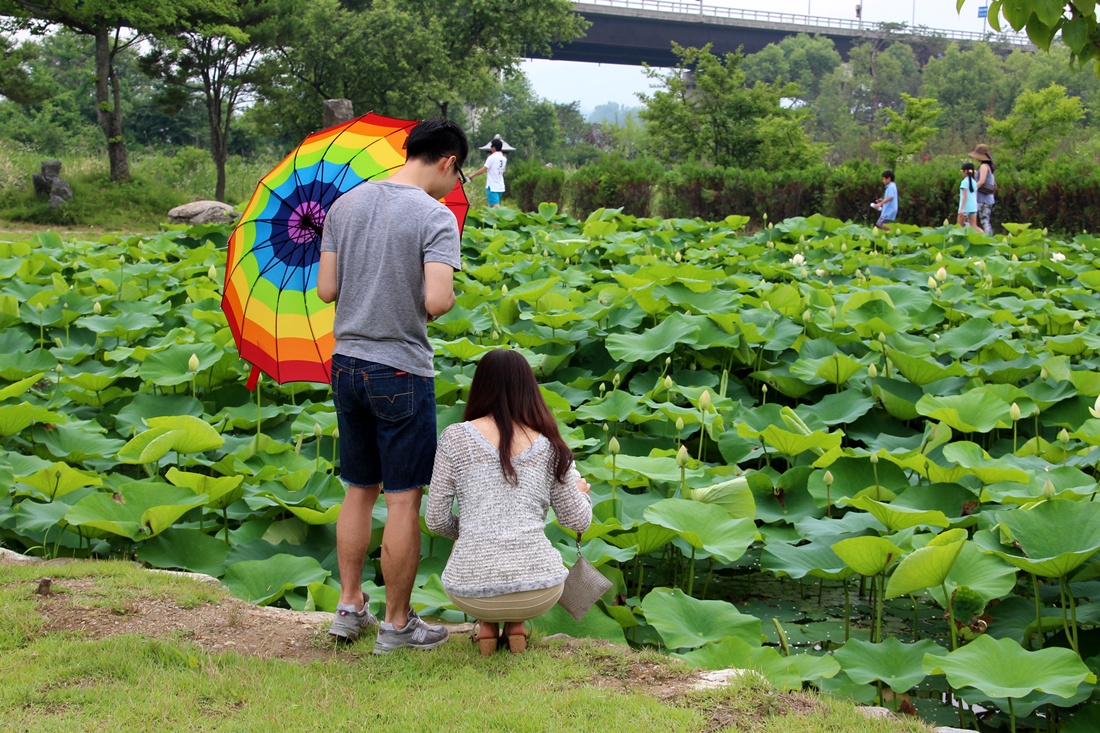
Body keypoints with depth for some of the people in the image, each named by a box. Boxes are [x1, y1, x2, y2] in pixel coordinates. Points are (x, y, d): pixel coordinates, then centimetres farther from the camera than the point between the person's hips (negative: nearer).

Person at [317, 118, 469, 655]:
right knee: (403, 500, 4)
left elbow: (326, 290, 5)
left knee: (359, 491, 18)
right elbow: (437, 301, -23)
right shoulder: (435, 217, -13)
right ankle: (397, 625, 12)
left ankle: (349, 607, 25)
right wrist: (449, 299, -1)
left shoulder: (345, 205, 5)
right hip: (401, 371, -6)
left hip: (346, 365, 6)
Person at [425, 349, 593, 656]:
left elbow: (436, 521, 1)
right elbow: (577, 521, 10)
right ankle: (517, 624, 13)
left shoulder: (455, 438, -1)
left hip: (471, 593, 0)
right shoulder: (548, 446, 4)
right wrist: (580, 491, 33)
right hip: (540, 593, 1)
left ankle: (487, 625, 13)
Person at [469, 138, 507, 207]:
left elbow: (482, 170, -15)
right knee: (491, 207, 18)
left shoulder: (492, 157, -11)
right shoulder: (504, 159, 10)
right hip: (500, 187, 7)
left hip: (492, 187, -7)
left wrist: (472, 175, -3)